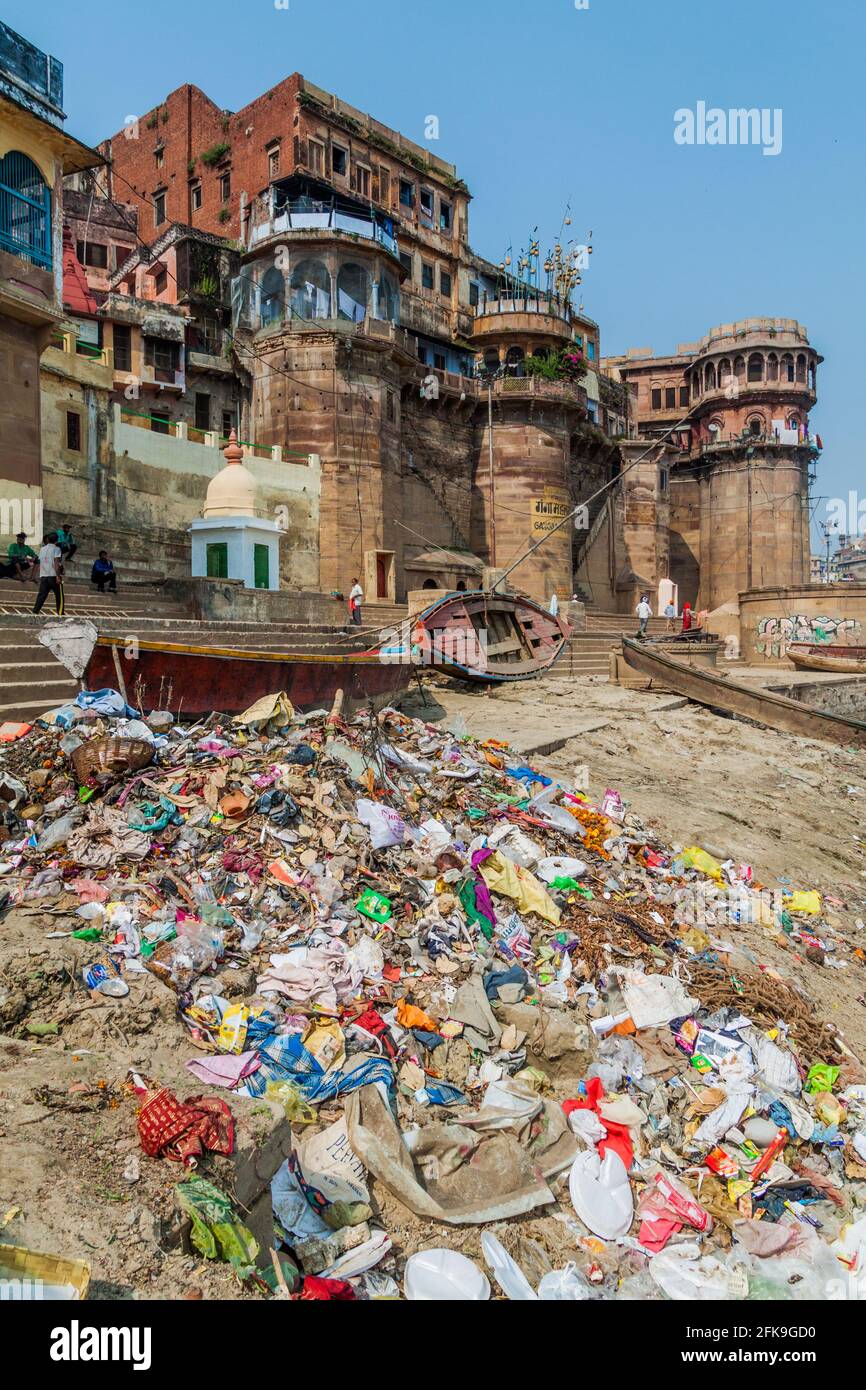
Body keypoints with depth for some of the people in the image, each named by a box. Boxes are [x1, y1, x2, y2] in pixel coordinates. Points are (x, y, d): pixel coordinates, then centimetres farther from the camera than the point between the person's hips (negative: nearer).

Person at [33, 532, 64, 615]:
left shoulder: (42, 549, 16)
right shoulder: (56, 549, -3)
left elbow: (40, 563, 20)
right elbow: (56, 563, -15)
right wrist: (58, 576, -18)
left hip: (43, 576, 5)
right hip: (53, 576, -5)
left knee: (41, 595, 4)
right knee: (59, 596, 6)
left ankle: (35, 611, -6)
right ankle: (60, 613, 6)